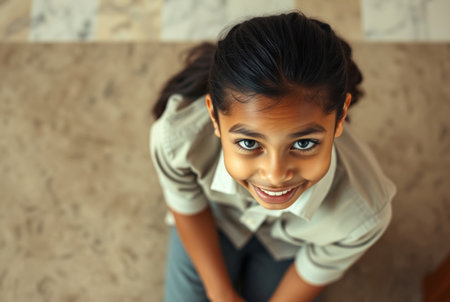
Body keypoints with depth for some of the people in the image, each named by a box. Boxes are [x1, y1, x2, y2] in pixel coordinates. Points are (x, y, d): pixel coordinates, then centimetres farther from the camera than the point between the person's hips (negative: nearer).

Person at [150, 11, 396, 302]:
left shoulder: (361, 215, -40)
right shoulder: (175, 140, -40)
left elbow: (314, 275, -17)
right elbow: (189, 209, -17)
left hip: (289, 244, 0)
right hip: (216, 218, 0)